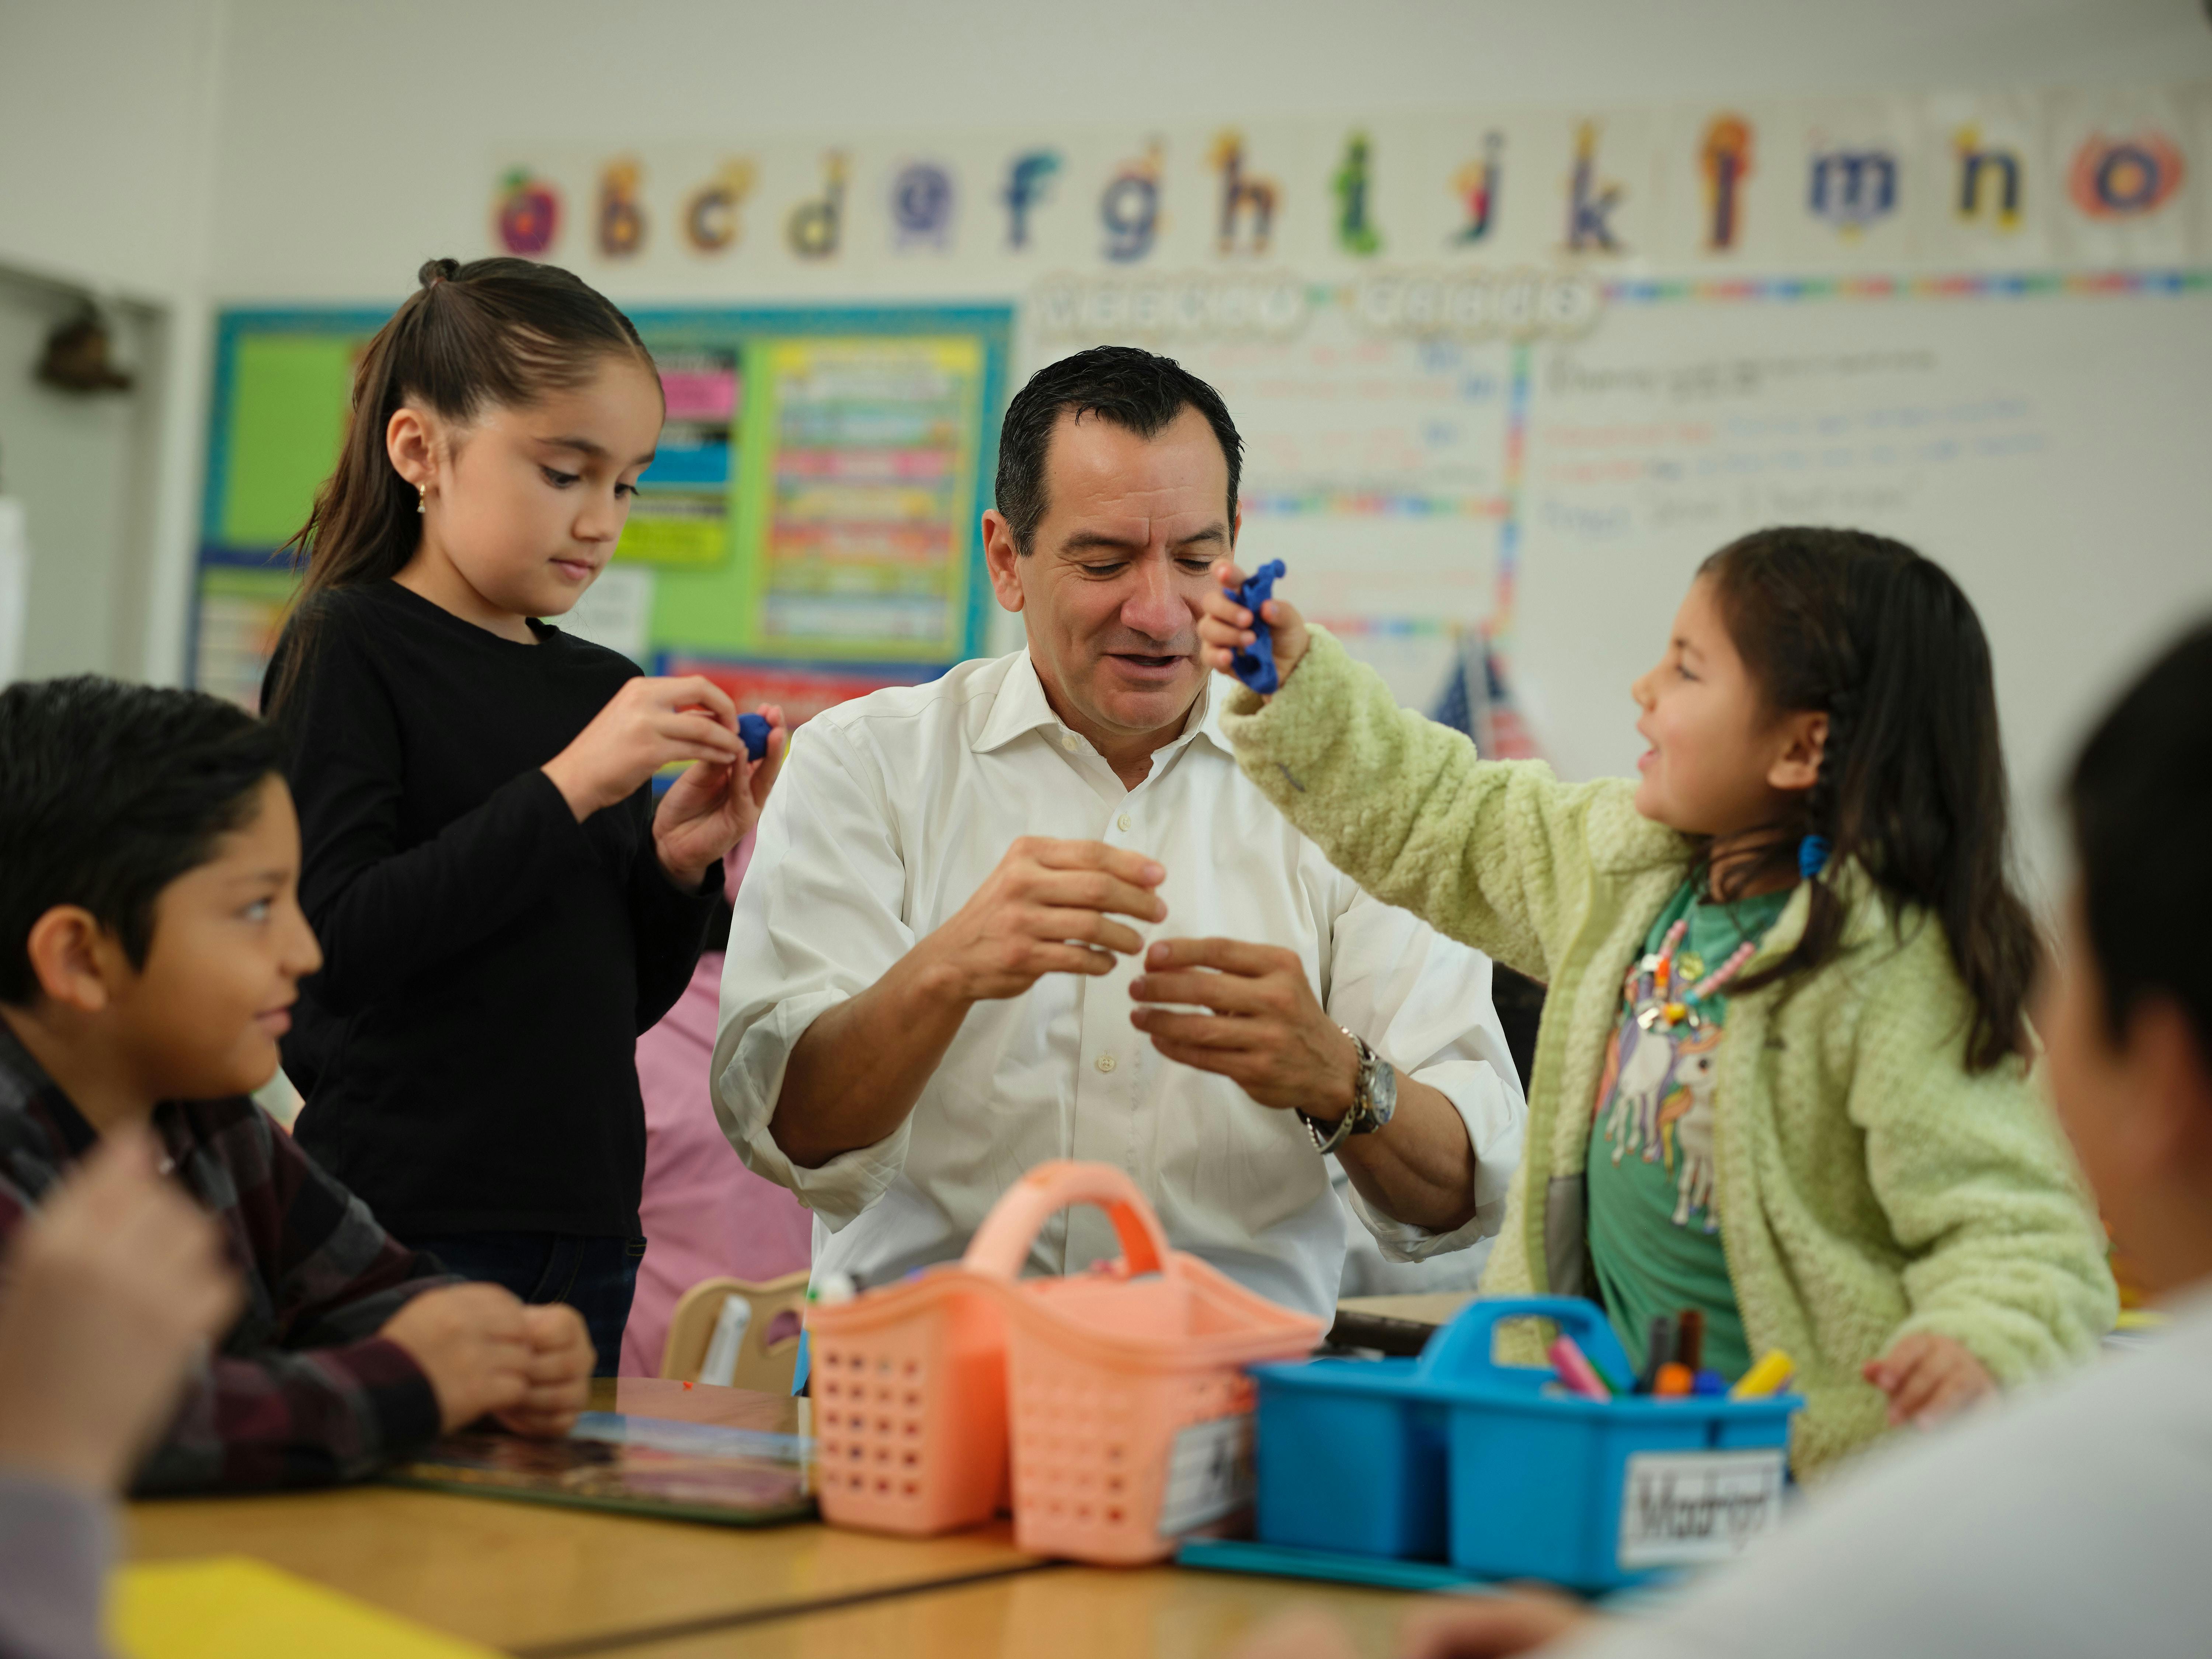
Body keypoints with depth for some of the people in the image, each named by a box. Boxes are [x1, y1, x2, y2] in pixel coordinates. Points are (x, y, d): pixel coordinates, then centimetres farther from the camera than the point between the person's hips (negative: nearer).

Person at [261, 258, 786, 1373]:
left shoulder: (603, 690, 12)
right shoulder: (350, 645, -5)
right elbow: (338, 942, -18)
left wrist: (678, 863, -3)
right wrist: (568, 787, -19)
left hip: (586, 1231, 6)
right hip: (404, 1223, -6)